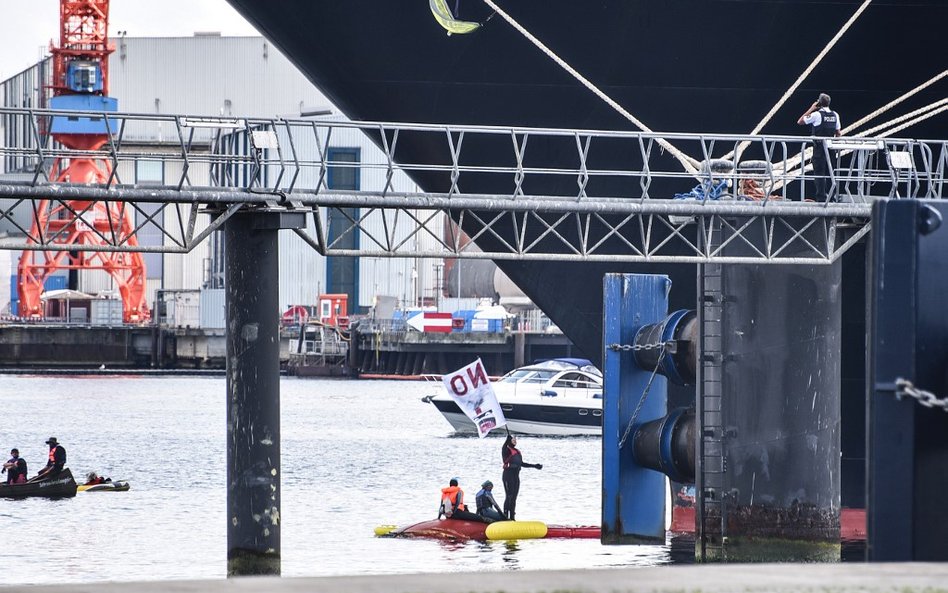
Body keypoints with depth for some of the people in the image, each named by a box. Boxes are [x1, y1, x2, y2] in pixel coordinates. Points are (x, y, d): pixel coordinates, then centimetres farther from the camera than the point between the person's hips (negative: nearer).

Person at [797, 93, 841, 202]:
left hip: (819, 147, -5)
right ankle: (829, 195, 15)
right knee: (829, 172, 13)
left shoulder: (816, 114, -10)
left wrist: (811, 109, 2)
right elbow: (838, 133, 12)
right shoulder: (835, 115, 6)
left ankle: (821, 196, -8)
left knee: (819, 172, -3)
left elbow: (800, 121, -2)